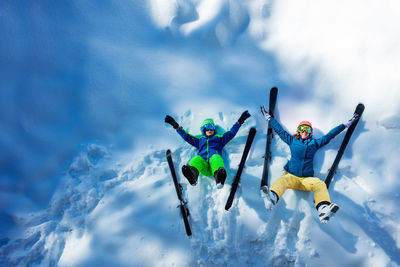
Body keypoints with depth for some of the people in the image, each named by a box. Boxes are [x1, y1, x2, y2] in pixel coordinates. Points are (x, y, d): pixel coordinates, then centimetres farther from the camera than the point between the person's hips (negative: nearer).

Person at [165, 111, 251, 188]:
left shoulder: (219, 138, 36)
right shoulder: (200, 139, 39)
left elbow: (231, 133, 31)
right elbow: (186, 136, 38)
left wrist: (240, 121, 25)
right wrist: (176, 126, 35)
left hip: (215, 158, -1)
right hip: (202, 163, 1)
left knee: (216, 158, -39)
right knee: (196, 159, -35)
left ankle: (219, 175, -73)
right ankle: (192, 174, -69)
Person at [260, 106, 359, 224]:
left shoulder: (315, 143, 24)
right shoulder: (292, 141, 23)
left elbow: (330, 135, 31)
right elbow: (279, 129, 30)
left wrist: (346, 124, 37)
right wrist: (268, 117, 38)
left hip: (307, 178, 1)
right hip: (291, 176, -1)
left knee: (320, 184, -32)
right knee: (281, 180, -36)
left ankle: (323, 209, -57)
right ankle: (272, 198, -67)